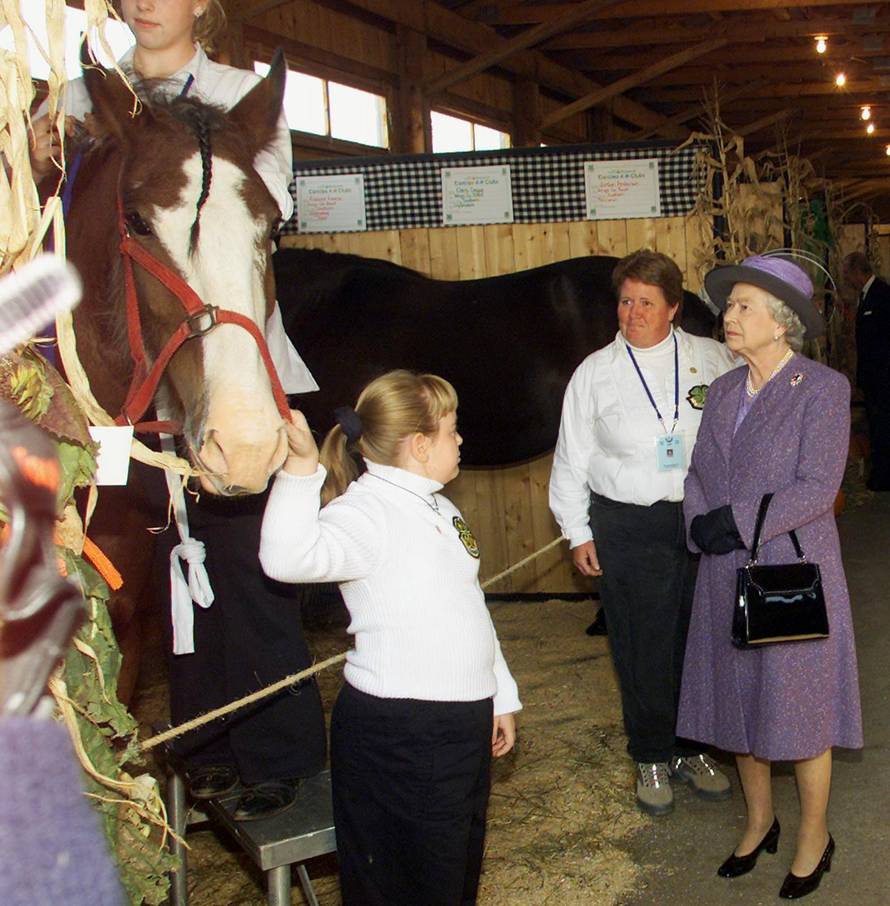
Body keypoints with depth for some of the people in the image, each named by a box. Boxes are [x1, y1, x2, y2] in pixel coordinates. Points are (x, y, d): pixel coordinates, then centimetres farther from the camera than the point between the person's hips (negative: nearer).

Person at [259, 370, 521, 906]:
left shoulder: (439, 508, 14)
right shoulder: (365, 511, -17)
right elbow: (288, 558, -37)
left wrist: (501, 696, 23)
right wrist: (301, 467, -46)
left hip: (465, 721, 9)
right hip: (397, 734, -9)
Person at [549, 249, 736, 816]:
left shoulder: (711, 359, 5)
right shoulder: (596, 373, 3)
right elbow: (572, 460, 7)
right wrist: (578, 533, 4)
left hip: (706, 519, 2)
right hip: (628, 526, -1)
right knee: (642, 648, 3)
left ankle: (693, 750, 30)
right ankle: (651, 760, 22)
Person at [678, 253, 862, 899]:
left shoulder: (822, 387, -10)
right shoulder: (723, 390, 8)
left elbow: (817, 488, -17)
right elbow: (698, 475, 5)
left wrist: (737, 522, -19)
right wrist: (702, 525, -13)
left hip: (793, 572, -5)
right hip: (726, 578, 6)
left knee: (799, 704, 8)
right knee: (738, 698, 15)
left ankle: (814, 835, 28)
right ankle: (760, 821, 36)